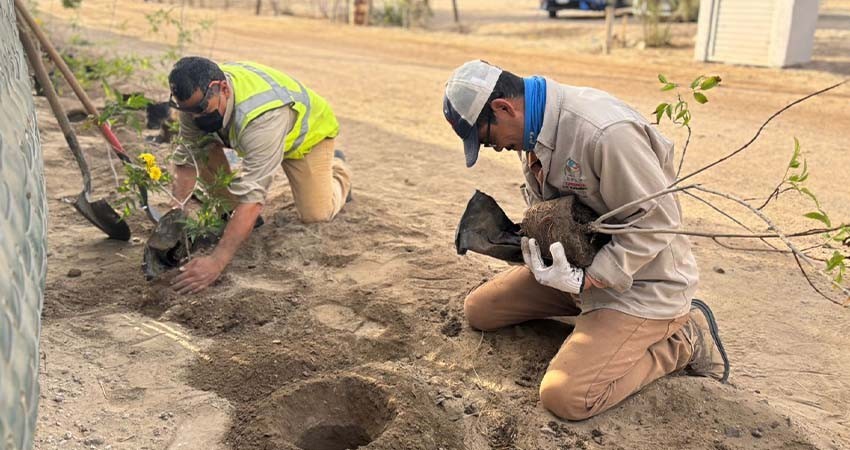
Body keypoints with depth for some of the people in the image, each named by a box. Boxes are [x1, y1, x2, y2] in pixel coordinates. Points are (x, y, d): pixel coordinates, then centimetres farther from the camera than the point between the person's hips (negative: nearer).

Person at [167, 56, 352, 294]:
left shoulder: (262, 115, -47)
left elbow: (253, 195, -51)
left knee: (315, 214, -12)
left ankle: (337, 169, 20)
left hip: (308, 129, -5)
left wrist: (216, 261, -55)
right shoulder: (197, 96, -27)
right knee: (205, 152, -21)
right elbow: (187, 156, -19)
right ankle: (240, 213, 3)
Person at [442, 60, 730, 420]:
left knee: (564, 397, -21)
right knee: (478, 310, 7)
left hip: (640, 282, -9)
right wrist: (532, 238, -10)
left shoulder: (607, 132, -30)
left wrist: (585, 280, -27)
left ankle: (683, 340, 0)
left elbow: (658, 219, -24)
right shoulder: (534, 128, -1)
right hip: (580, 264, 9)